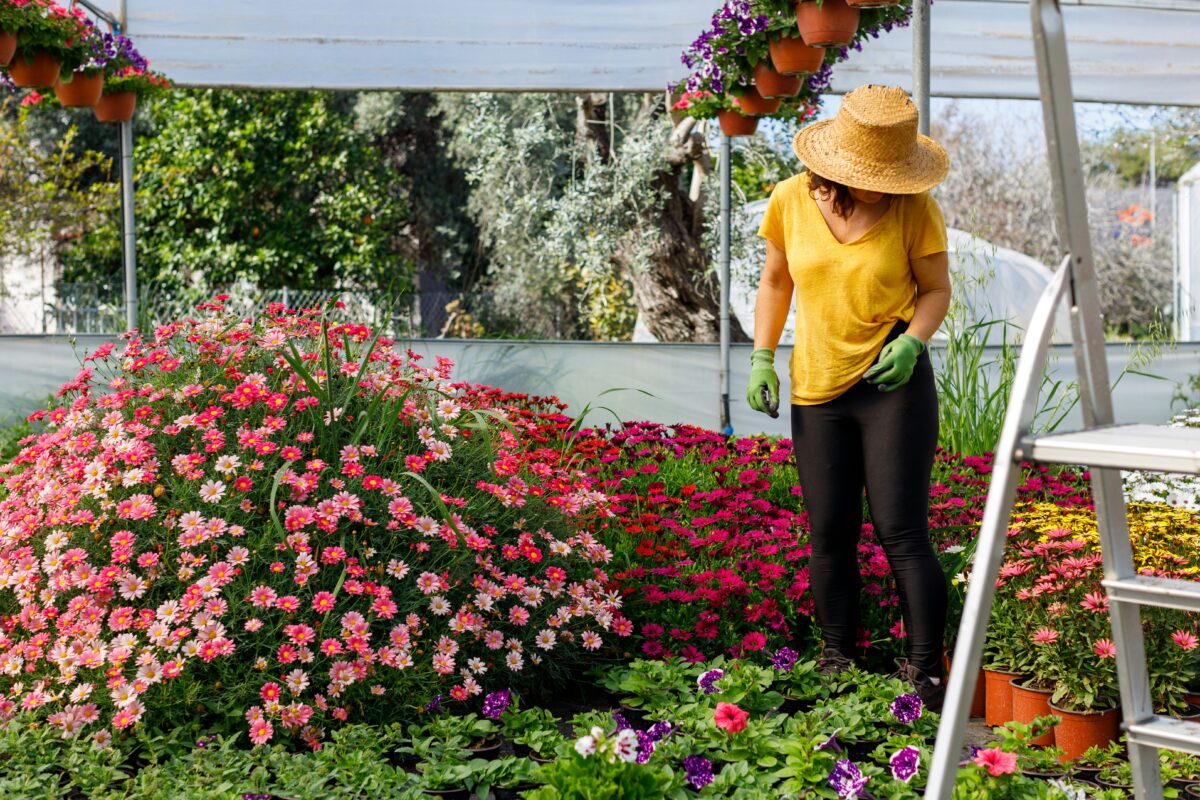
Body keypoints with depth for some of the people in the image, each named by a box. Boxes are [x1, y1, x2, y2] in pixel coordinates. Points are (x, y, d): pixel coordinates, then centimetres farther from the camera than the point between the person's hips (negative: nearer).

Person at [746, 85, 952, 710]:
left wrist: (911, 341, -19)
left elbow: (936, 289, 1)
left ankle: (925, 674, 1)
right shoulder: (791, 201, -3)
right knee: (828, 534, 8)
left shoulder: (915, 210, -9)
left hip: (894, 384, -3)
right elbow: (775, 280, 10)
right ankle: (838, 665, 22)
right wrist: (761, 359, 2)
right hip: (816, 389, 3)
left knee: (901, 531, -7)